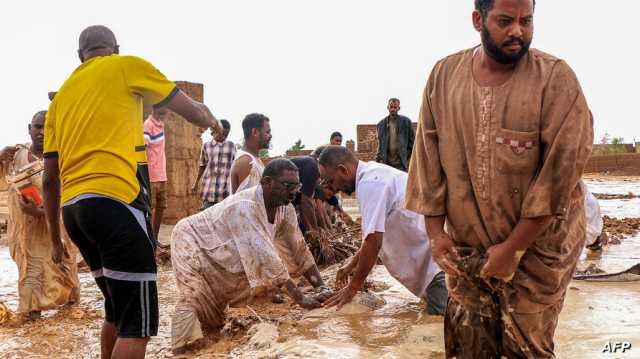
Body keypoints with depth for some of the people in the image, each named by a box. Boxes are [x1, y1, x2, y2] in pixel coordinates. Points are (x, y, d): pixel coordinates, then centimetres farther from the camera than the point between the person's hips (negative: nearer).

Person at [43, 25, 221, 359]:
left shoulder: (61, 96, 21)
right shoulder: (127, 66, 7)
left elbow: (50, 178, 19)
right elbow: (192, 110, 13)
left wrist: (56, 239, 26)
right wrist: (212, 121, 36)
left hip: (72, 209, 7)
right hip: (114, 202, -7)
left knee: (118, 310, 22)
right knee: (137, 321, -3)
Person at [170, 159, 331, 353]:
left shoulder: (285, 207, -14)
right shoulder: (245, 206, -38)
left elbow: (299, 249, -8)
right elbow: (265, 257, -42)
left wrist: (321, 287, -16)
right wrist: (300, 298, -41)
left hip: (223, 254, 8)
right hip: (192, 241, -8)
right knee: (195, 297, -23)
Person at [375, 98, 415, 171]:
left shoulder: (406, 121, 2)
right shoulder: (381, 124, 9)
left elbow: (412, 141, 4)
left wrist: (409, 158, -1)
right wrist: (379, 159, 7)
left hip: (401, 163, -2)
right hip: (387, 163, 2)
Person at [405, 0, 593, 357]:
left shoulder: (555, 78, -12)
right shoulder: (445, 74, -1)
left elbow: (560, 174, -16)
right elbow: (428, 156, 2)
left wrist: (512, 249, -15)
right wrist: (435, 230, 0)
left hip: (537, 245, -3)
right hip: (465, 245, 3)